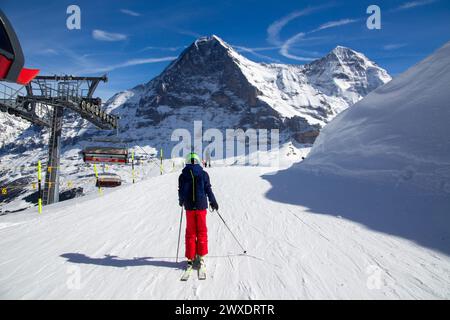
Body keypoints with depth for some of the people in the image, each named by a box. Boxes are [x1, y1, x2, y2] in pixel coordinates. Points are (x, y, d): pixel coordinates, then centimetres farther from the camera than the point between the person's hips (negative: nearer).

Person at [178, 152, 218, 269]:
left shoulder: (182, 175, -1)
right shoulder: (203, 174, -3)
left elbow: (181, 191, 3)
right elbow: (208, 189, -2)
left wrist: (181, 201, 23)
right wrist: (213, 202, 11)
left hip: (189, 207, 1)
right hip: (201, 206, -1)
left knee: (190, 232, 10)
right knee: (202, 231, 9)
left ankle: (190, 257, 11)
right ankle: (201, 256, 9)